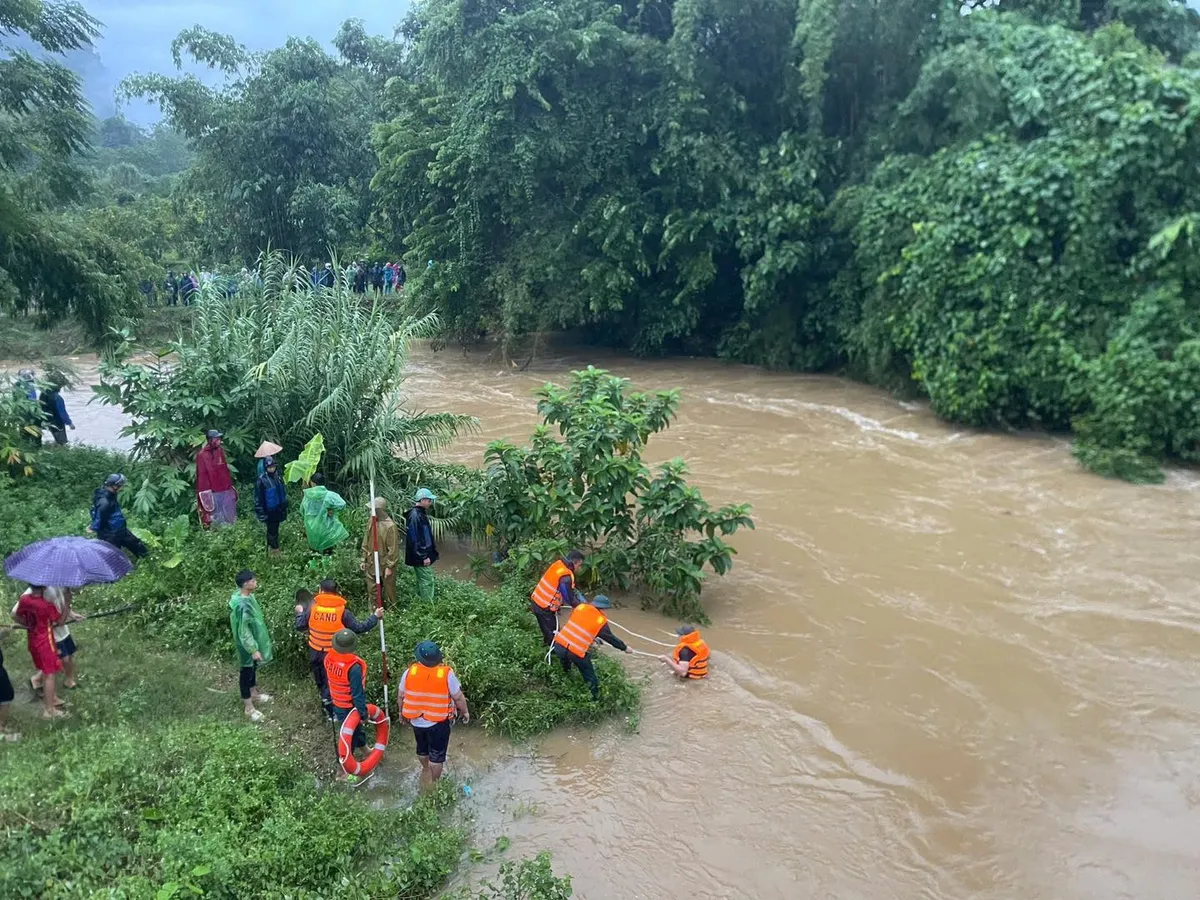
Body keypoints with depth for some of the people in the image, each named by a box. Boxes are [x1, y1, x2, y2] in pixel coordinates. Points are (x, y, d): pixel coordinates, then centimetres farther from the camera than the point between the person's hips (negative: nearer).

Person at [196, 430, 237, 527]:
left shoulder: (220, 451, 11)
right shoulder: (202, 455, -8)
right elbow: (202, 475, -10)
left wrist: (230, 486, 16)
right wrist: (205, 492, -14)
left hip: (226, 490, 6)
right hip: (213, 492, -6)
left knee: (230, 517, 11)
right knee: (216, 519, 0)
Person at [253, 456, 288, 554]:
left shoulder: (278, 478, 1)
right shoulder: (261, 480, -18)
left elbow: (283, 493, 12)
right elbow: (258, 498, -15)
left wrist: (285, 508, 14)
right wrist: (261, 513, -16)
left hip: (278, 510, 6)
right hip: (269, 511, -6)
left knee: (273, 530, 18)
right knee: (272, 531, 0)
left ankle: (270, 548, 33)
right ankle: (274, 550, 11)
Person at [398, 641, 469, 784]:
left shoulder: (409, 672, -14)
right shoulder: (447, 674, -21)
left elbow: (401, 697, -1)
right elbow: (458, 698, -12)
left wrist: (402, 712, 18)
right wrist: (465, 712, 6)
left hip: (416, 721, 4)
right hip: (438, 722, -4)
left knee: (422, 748, 29)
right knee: (437, 754, 15)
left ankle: (425, 769, 53)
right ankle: (433, 782, 27)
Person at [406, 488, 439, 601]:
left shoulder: (421, 513, 11)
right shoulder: (415, 516, -21)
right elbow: (415, 539, -24)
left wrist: (429, 554, 20)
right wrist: (424, 557, -22)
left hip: (423, 556, 10)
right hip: (421, 558, -10)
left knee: (422, 581, 18)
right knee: (427, 582, -5)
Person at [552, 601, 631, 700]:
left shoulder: (581, 607, 6)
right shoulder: (601, 621, -4)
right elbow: (611, 638, 8)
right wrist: (624, 648, 25)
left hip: (559, 644, 4)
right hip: (577, 653, -4)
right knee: (590, 679, 14)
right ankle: (596, 699, 24)